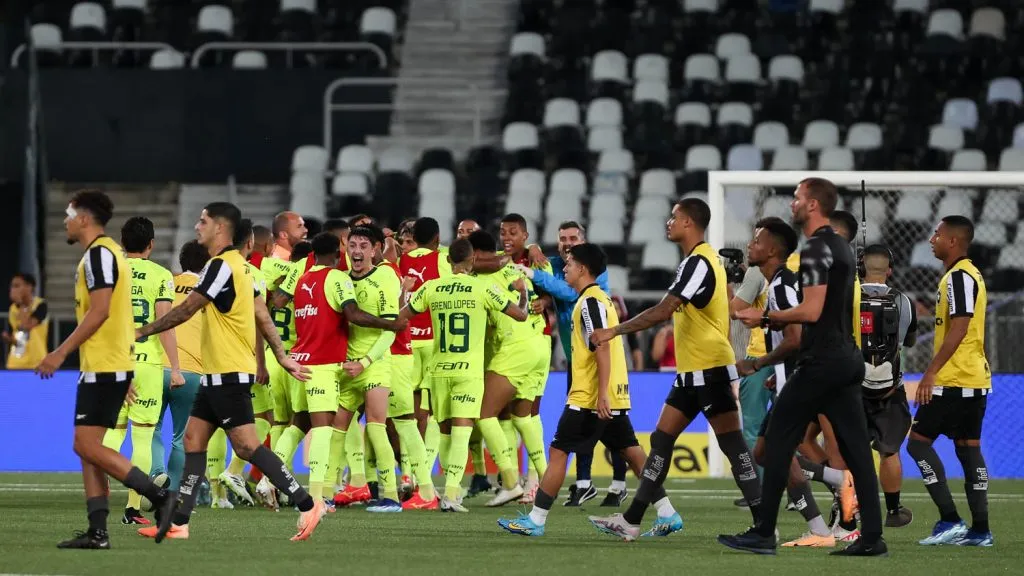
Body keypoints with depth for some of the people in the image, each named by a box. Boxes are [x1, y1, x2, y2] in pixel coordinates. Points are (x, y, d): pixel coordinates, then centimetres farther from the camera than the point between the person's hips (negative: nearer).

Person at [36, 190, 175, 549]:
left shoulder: (99, 253, -12)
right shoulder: (104, 253, 19)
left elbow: (99, 311, -21)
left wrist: (61, 353, -19)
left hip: (103, 367, -10)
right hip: (103, 367, 10)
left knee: (88, 446, -11)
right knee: (88, 449, 7)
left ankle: (159, 496, -11)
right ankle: (97, 531, 4)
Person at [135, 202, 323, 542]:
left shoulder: (221, 266, -16)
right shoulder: (238, 265, 13)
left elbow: (185, 310, -14)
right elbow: (262, 315, 15)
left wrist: (142, 332, -4)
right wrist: (282, 357, 17)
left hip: (229, 374, -10)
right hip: (217, 373, 10)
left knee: (246, 445, -11)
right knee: (193, 440, 8)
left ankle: (306, 505, -9)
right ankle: (178, 523, 8)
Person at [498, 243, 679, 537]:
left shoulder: (590, 302, -13)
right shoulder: (600, 298, 17)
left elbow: (602, 348, -21)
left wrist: (602, 394, -25)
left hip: (590, 397, -10)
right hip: (614, 397, 10)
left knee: (558, 451, -5)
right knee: (631, 452, 10)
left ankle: (536, 520, -5)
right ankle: (667, 512, 8)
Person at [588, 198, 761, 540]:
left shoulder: (699, 263, -17)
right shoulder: (701, 259, 14)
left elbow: (663, 311, -24)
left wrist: (615, 332, -18)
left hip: (710, 370, -10)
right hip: (692, 372, 10)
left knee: (732, 445, -9)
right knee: (661, 439, 9)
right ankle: (632, 521, 11)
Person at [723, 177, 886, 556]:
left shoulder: (816, 250, -14)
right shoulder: (841, 246, 16)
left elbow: (811, 311, -21)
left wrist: (765, 317, -10)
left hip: (821, 362, -9)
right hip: (848, 358, 9)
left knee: (778, 441, -2)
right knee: (855, 447, 5)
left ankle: (764, 534, -1)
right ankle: (872, 537, 0)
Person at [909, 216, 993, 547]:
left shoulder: (959, 277, -14)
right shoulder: (969, 275, 17)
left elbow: (959, 329, -22)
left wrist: (931, 372, -22)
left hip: (955, 381, -10)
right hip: (976, 380, 10)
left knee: (918, 441, -6)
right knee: (968, 448, 8)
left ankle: (949, 520, -11)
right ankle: (980, 529, 4)